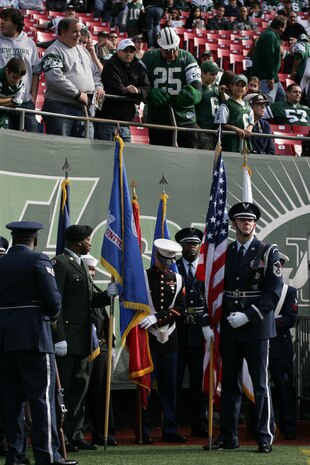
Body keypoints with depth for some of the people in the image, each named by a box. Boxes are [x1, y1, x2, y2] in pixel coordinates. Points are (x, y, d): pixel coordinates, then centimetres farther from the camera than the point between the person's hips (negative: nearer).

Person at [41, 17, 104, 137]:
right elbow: (54, 78, -20)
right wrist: (78, 94, -17)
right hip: (60, 107, -8)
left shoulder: (82, 50, 21)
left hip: (83, 108, 8)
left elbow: (95, 72, 30)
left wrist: (98, 86, 7)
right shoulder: (54, 51, -6)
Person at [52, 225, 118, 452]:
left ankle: (75, 435, 17)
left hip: (82, 340, 9)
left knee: (80, 388, 12)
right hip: (67, 339, -9)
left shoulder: (80, 265, 19)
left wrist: (108, 293, 1)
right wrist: (59, 337, -22)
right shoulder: (60, 263, -11)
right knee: (62, 389, -4)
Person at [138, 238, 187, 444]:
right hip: (148, 337, -3)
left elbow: (180, 308, 1)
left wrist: (157, 317, -13)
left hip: (170, 339, 3)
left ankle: (170, 430, 12)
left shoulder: (177, 279, 10)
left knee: (169, 386, 6)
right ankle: (144, 431, 3)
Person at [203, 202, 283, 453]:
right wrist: (219, 318, 1)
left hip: (257, 328, -4)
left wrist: (248, 315, -15)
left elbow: (274, 292, -7)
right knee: (229, 384, 7)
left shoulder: (268, 252, 0)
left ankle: (265, 437, 4)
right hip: (229, 329, 4)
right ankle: (228, 436, 13)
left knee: (261, 384, -1)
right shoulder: (224, 253, 11)